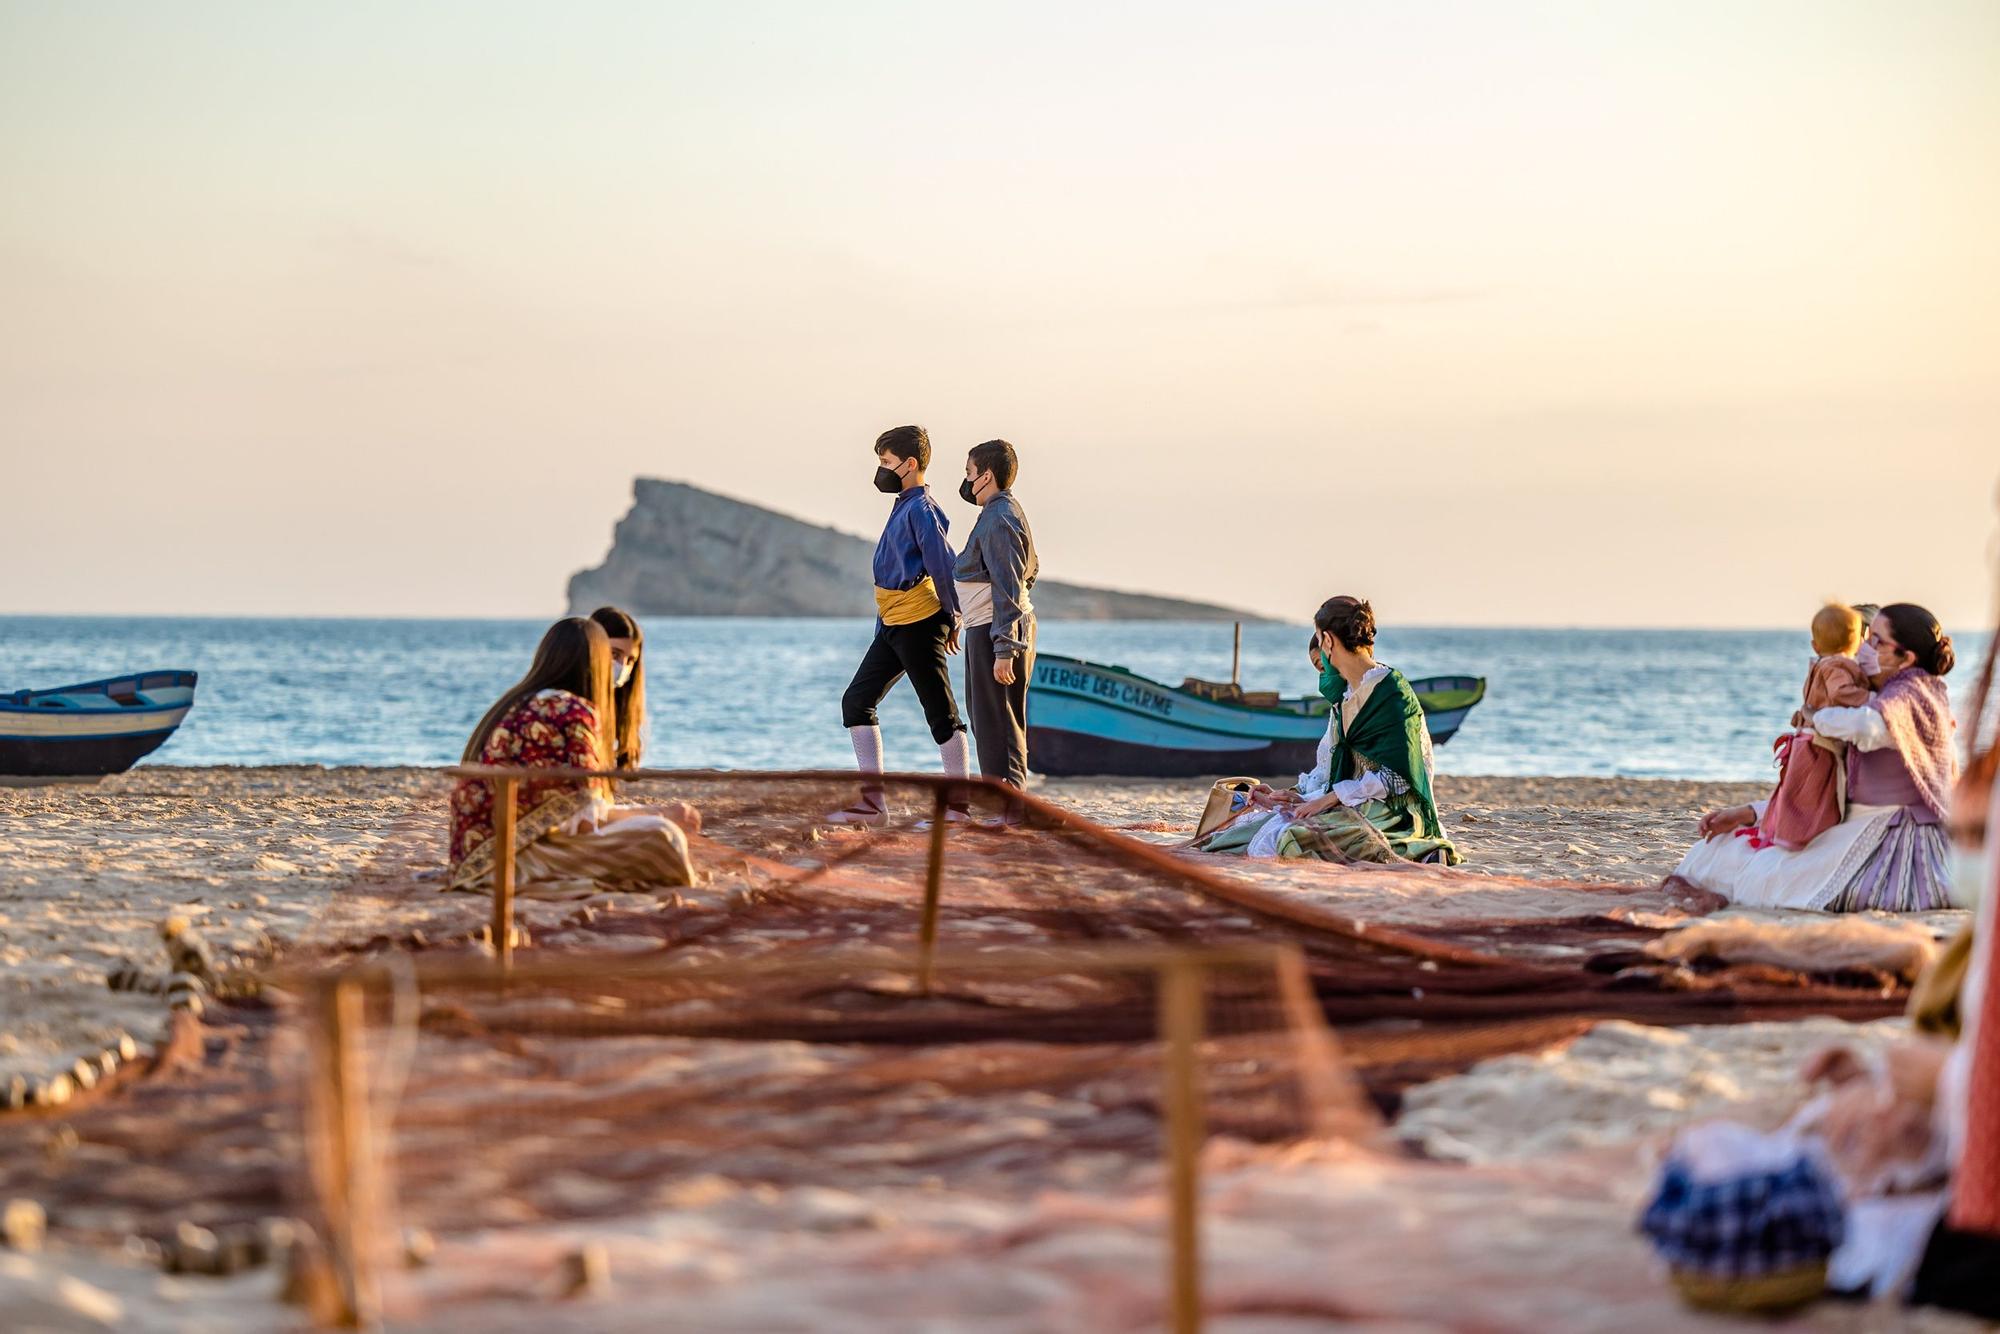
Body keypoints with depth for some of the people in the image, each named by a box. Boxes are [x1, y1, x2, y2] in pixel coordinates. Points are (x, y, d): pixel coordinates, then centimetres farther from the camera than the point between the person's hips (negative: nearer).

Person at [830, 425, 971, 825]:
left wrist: (952, 619, -11)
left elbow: (943, 566, -17)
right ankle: (871, 799, 5)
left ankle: (958, 803, 2)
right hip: (892, 625, 10)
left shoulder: (921, 509, -14)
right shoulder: (905, 507, 16)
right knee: (857, 701, 7)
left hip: (918, 624, -10)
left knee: (941, 713, -3)